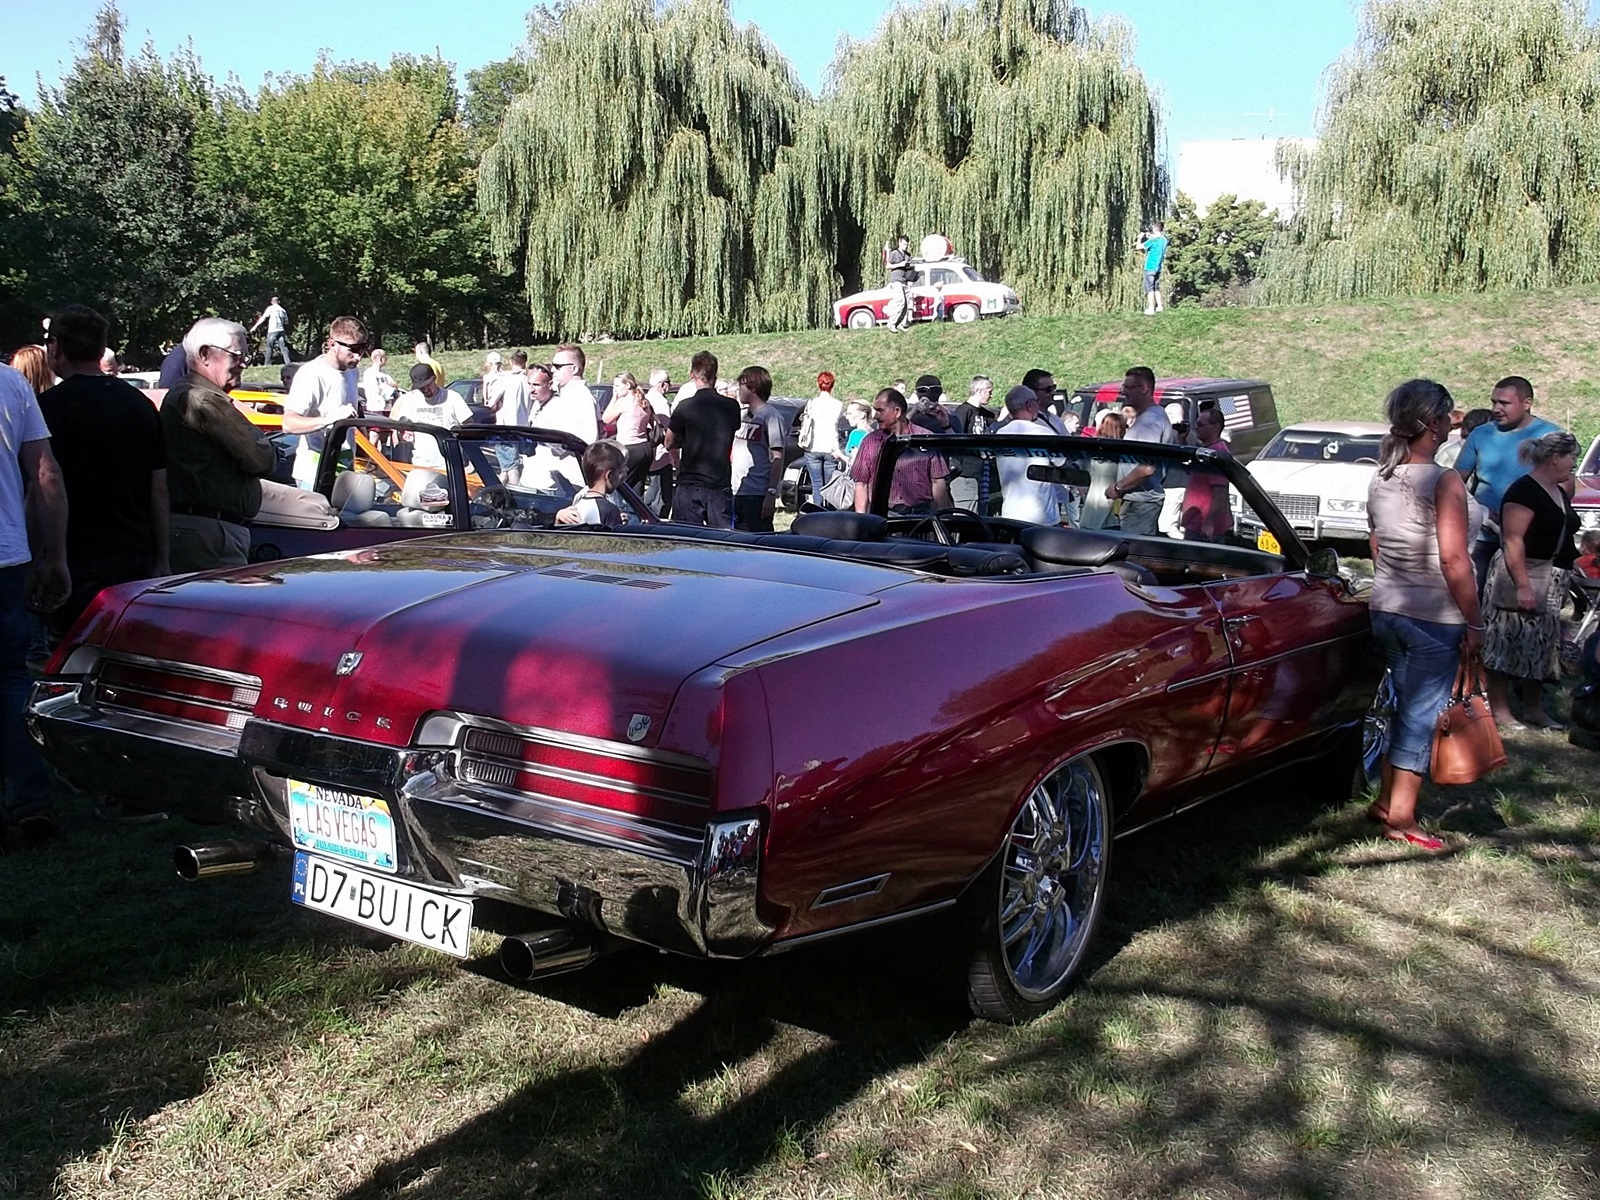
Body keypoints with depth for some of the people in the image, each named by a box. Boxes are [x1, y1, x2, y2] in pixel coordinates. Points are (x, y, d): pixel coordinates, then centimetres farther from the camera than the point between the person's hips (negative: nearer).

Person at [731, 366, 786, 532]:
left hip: (758, 494, -8)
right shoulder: (741, 414, 16)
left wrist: (772, 493, -19)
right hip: (736, 491, 8)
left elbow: (778, 458, -13)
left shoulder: (770, 416, -8)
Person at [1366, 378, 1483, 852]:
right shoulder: (1444, 482, -16)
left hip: (1385, 609, 7)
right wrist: (1475, 622, -12)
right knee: (1423, 712, 1)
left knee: (1407, 705, 20)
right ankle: (1401, 819, 6)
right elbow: (1453, 559, -19)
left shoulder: (1380, 480, 6)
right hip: (1434, 616, -7)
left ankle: (1385, 800, 26)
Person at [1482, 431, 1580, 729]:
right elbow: (1513, 541, -22)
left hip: (1551, 584, 10)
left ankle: (1534, 709, 23)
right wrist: (1522, 586, -27)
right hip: (1522, 577, -10)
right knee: (1509, 643, -4)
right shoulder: (1524, 491, -15)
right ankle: (1499, 709, 2)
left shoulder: (1559, 492, 15)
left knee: (1540, 647, 14)